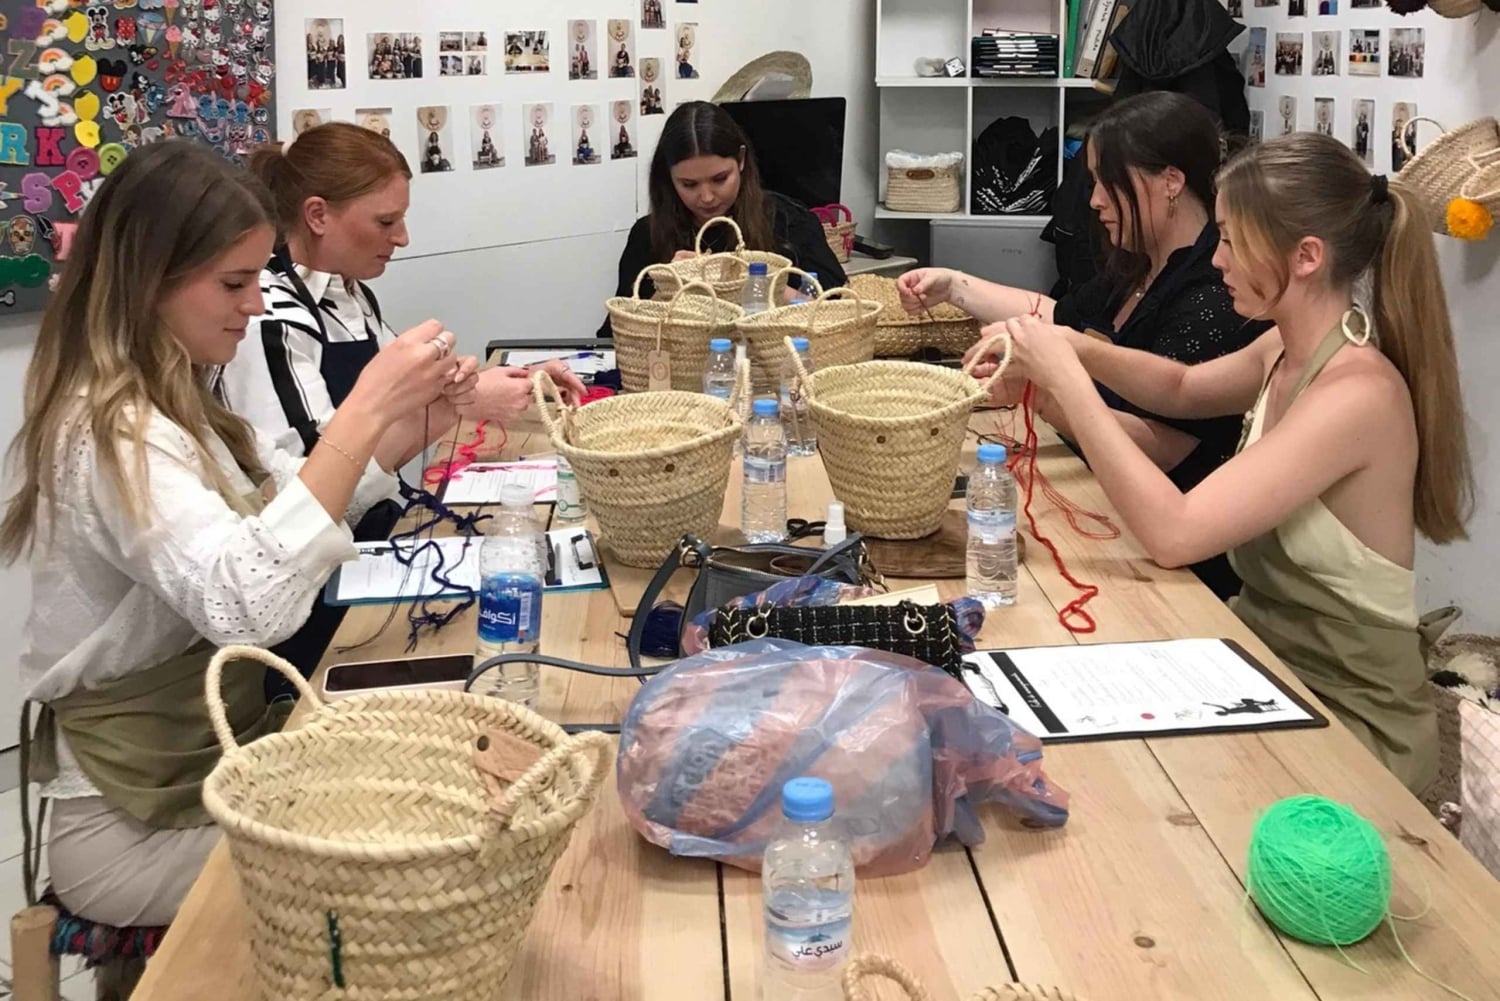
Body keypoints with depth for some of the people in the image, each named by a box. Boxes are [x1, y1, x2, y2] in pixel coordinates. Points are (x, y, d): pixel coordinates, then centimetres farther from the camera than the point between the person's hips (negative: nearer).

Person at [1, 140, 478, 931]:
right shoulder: (108, 433, -24)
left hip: (207, 760, 9)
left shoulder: (169, 404, 7)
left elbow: (297, 499, 15)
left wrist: (411, 415, -2)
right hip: (136, 824, -9)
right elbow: (249, 603, -39)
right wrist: (365, 409, -38)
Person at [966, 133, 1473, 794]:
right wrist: (1077, 352, -1)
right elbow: (1184, 389, 19)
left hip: (1347, 722, -7)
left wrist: (1067, 380, -26)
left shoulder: (1358, 393, -27)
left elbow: (1173, 533, -33)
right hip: (1269, 658, 7)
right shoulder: (1290, 349, -2)